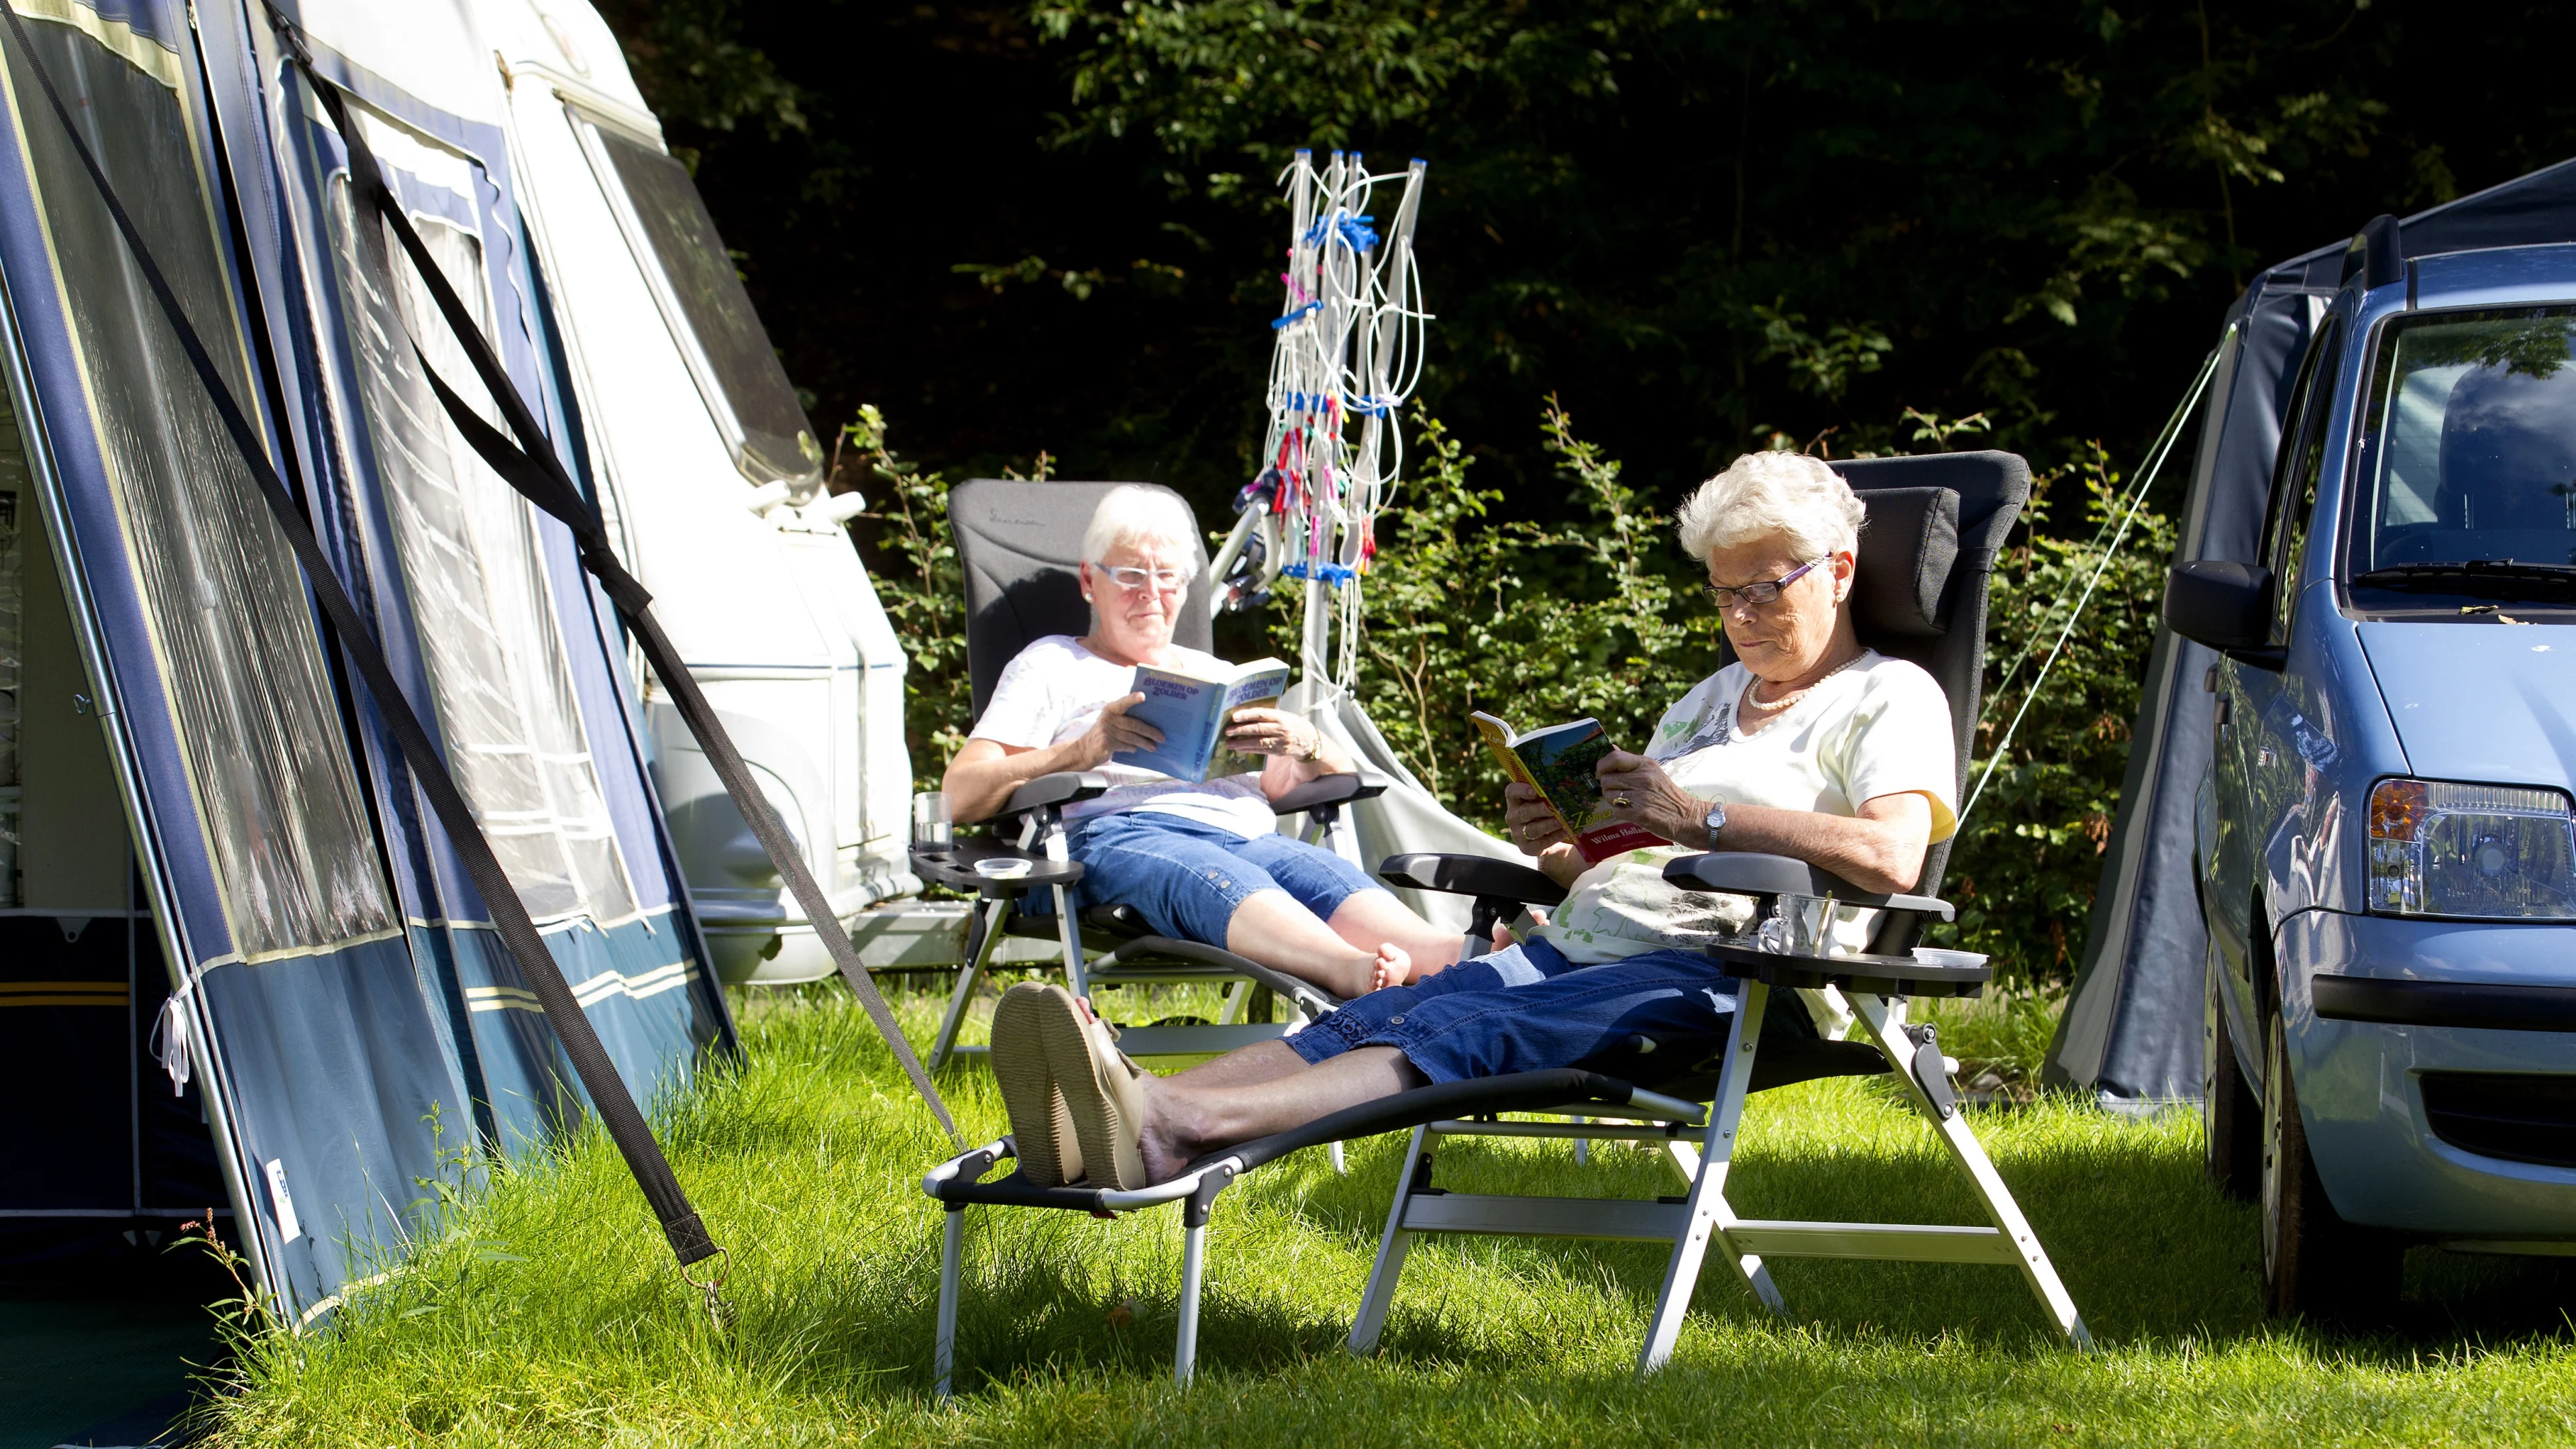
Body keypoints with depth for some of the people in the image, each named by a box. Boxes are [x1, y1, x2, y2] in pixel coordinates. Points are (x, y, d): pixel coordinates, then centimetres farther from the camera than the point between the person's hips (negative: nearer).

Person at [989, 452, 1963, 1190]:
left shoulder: (1891, 699, 7)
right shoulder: (1708, 698, 33)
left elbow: (1892, 857, -14)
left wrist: (1702, 816, -18)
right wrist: (1557, 851, 5)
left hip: (1729, 973, -7)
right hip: (1581, 942, 7)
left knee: (1467, 1031, -33)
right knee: (1380, 1016, -22)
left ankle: (1181, 1126, -56)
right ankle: (1139, 1113, -48)